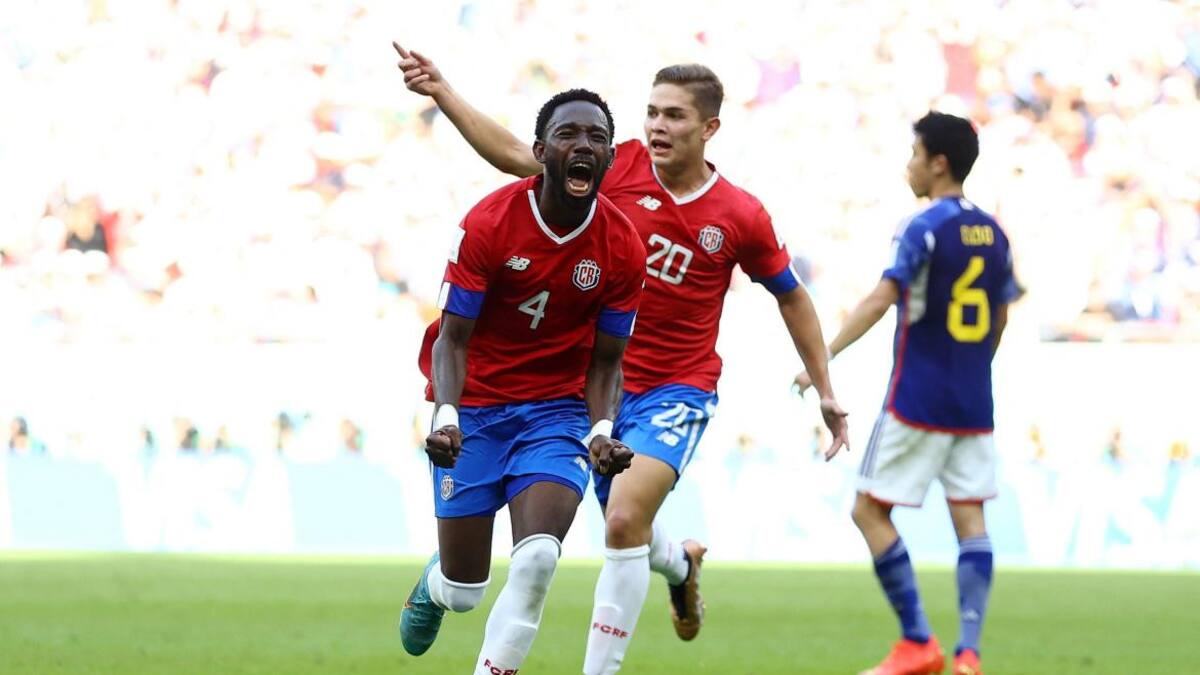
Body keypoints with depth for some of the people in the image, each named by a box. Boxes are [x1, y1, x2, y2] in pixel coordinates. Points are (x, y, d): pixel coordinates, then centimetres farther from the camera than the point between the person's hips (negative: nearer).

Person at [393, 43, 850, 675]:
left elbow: (791, 296, 7)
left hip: (676, 391, -3)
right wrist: (441, 91, -15)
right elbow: (515, 155, -6)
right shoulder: (620, 167, -6)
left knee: (624, 522, -23)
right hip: (602, 382, 4)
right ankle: (680, 562, 53)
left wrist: (826, 392, 9)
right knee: (623, 529, 16)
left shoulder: (741, 217, -8)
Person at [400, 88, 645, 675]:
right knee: (464, 590, 4)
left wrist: (602, 430, -18)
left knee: (537, 559, -22)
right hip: (474, 409, -1)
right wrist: (446, 418, -29)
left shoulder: (622, 248, -9)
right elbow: (453, 337, -12)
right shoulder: (488, 224, -16)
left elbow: (605, 361, 1)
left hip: (557, 411, 1)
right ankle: (435, 583, 43)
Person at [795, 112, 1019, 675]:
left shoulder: (925, 229, -11)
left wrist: (823, 357, -23)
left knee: (869, 509, 3)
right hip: (973, 407, 7)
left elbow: (880, 300, -21)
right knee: (969, 518, 5)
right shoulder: (993, 233, 10)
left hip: (918, 401, -7)